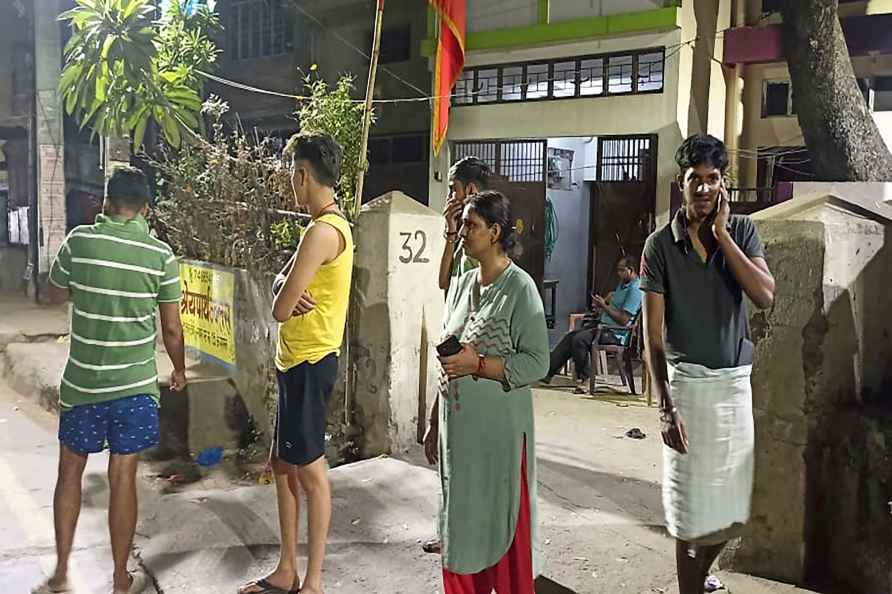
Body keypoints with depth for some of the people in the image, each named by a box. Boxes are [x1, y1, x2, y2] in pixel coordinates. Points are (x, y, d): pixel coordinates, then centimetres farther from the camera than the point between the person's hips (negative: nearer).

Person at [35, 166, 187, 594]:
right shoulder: (161, 254, -7)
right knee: (122, 478, 7)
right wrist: (179, 370, 14)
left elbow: (55, 294, 10)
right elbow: (171, 328, -2)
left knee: (70, 473, 16)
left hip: (82, 382, 1)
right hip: (135, 385, 0)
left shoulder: (80, 240, -6)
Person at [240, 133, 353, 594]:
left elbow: (279, 309, -19)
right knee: (283, 463, 16)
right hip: (297, 362, 10)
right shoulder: (331, 225, 14)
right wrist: (287, 288, -13)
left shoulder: (323, 231, -20)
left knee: (310, 470, 0)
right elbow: (283, 283, 10)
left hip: (309, 365, -10)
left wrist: (287, 296, 3)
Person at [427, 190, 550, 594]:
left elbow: (537, 362, -14)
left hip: (499, 432, -6)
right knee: (460, 525, 15)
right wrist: (434, 424, 15)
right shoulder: (461, 284, 10)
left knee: (503, 528, 5)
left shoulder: (520, 288, -11)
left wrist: (478, 364, -22)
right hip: (458, 428, 7)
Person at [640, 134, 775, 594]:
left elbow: (766, 297, -13)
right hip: (687, 382, -3)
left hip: (735, 381, 3)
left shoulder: (742, 231, 2)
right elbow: (652, 334, -8)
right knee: (693, 506, 4)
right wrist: (665, 407, -14)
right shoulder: (660, 244, -6)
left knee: (731, 505, 15)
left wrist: (721, 233, -14)